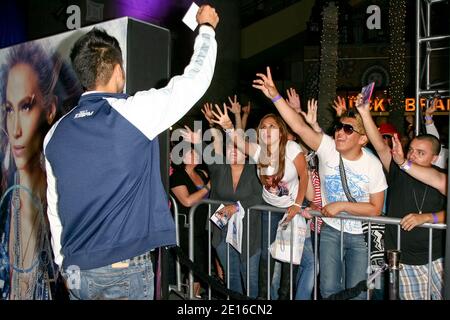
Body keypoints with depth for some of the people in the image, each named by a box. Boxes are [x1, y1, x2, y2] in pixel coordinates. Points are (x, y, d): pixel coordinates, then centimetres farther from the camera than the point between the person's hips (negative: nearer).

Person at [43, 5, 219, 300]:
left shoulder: (56, 134, 3)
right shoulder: (132, 113, -13)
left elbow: (55, 209, 9)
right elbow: (195, 78, -3)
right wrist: (206, 28, 14)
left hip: (76, 271, 6)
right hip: (123, 271, -5)